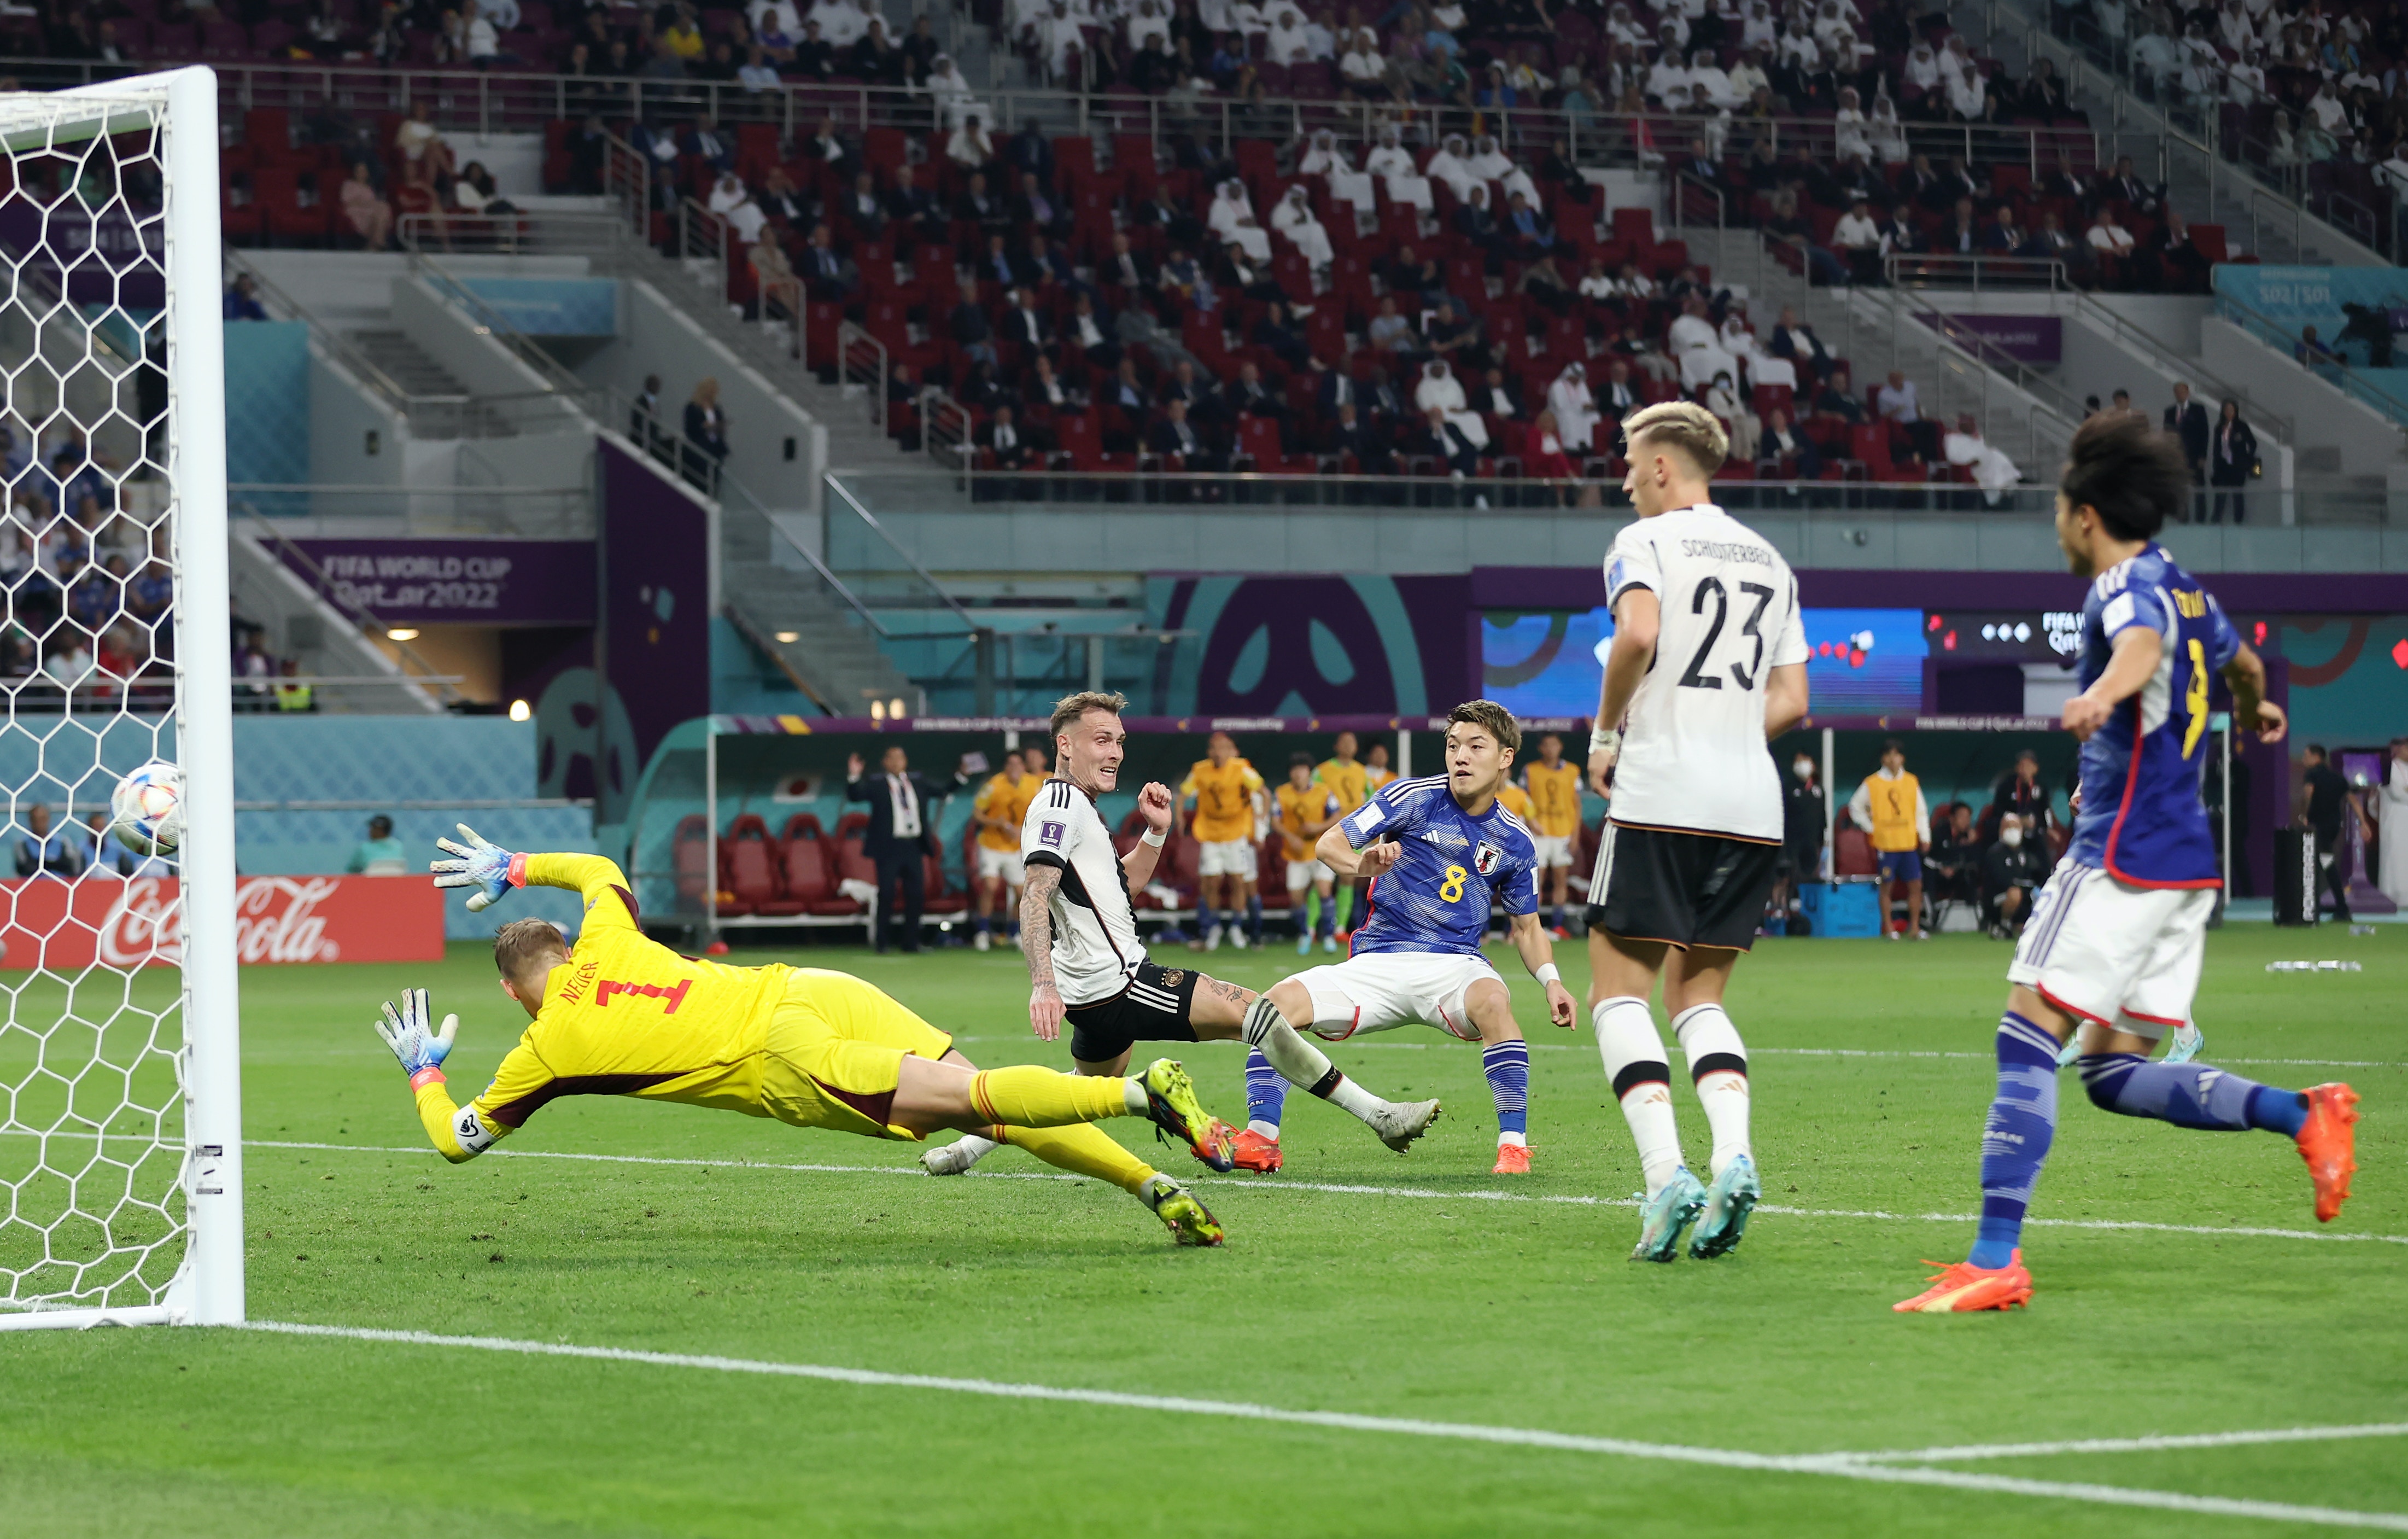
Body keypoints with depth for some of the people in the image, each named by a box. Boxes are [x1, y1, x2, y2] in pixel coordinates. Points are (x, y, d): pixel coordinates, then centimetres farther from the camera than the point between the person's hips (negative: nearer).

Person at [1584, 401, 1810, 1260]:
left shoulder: (1645, 542, -1)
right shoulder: (1767, 561, 19)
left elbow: (1638, 633, -21)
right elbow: (1790, 701, 15)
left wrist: (1606, 733, -8)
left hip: (1662, 801, -6)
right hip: (1753, 805, 6)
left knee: (1619, 992, 1)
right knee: (1698, 998, 14)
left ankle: (1666, 1172, -17)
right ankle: (1733, 1158, -11)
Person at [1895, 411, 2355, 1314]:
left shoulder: (2129, 587, -11)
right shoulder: (2181, 588, 17)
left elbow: (2142, 645, -36)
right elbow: (2238, 662, 39)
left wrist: (2103, 693, -58)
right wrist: (2254, 711, 62)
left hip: (2121, 859, -9)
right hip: (2186, 864, 9)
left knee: (2028, 1038, -12)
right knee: (2115, 1074, 10)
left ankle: (1996, 1258, -19)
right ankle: (2304, 1116, 0)